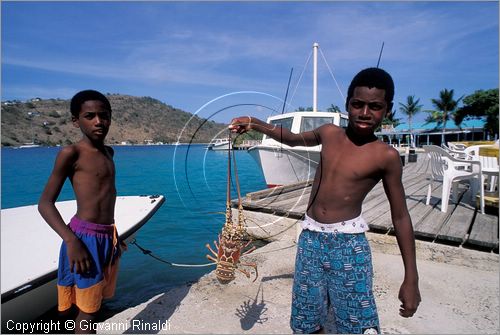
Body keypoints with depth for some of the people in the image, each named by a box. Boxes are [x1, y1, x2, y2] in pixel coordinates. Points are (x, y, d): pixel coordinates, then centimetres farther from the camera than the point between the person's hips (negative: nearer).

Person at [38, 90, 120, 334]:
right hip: (84, 238, -7)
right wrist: (72, 241, -24)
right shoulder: (70, 153, -10)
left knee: (94, 305, 20)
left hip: (108, 237, 7)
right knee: (87, 310, 5)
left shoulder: (108, 152, 11)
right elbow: (45, 204, -12)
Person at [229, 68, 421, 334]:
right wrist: (254, 124, 10)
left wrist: (411, 279, -3)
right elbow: (293, 139, 21)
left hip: (348, 244, -4)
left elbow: (400, 217, -4)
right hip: (310, 239, 4)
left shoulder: (386, 156, -9)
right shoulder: (329, 133, 2)